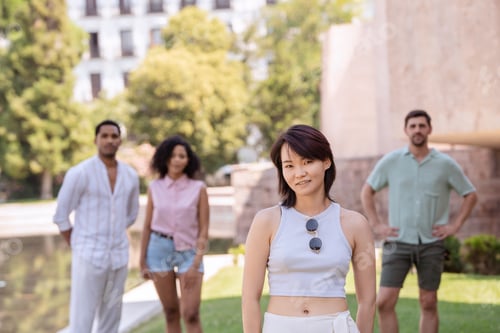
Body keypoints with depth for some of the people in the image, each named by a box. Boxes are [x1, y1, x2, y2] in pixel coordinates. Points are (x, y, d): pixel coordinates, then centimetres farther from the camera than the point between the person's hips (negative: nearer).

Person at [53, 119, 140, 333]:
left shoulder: (130, 176, 6)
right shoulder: (79, 173, -10)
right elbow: (61, 216, -6)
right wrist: (78, 249, -2)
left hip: (118, 258, 5)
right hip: (89, 257, -5)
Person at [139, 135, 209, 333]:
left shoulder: (198, 188, -2)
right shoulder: (155, 188, 3)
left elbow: (204, 230, -3)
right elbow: (147, 227, 7)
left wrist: (196, 264, -10)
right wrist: (143, 261, 5)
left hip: (189, 251, -2)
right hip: (159, 249, 2)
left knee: (191, 314, -10)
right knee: (171, 312, 7)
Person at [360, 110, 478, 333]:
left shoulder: (446, 164, 1)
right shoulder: (391, 161, 2)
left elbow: (470, 195, 11)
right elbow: (367, 191, 12)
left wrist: (455, 225, 2)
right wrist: (375, 225, 4)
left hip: (431, 244, 0)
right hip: (398, 242, 0)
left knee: (428, 304, 6)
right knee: (384, 302, -8)